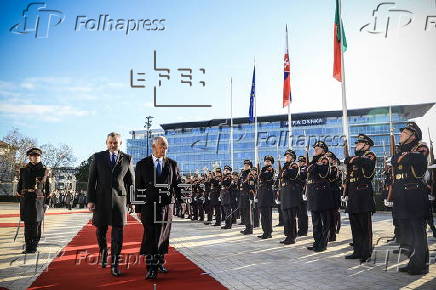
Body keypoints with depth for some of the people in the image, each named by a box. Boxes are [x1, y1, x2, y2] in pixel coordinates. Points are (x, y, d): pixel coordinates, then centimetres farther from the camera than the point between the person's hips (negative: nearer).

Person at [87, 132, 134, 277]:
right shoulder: (98, 157, 5)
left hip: (119, 199, -1)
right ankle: (103, 252, 40)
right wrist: (90, 200, -4)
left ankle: (115, 265, 7)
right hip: (101, 199, 1)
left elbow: (131, 181, 9)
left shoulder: (127, 159, 5)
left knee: (117, 232, -2)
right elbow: (91, 180, 3)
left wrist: (130, 200, 6)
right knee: (100, 230, 10)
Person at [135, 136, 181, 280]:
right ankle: (151, 268, -3)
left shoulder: (172, 164, 8)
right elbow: (138, 188, 4)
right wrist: (138, 208, 1)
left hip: (167, 204, 2)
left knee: (163, 235, 8)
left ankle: (160, 263, 24)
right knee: (150, 235, -6)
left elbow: (177, 184, 9)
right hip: (148, 205, -2)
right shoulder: (142, 164, 5)